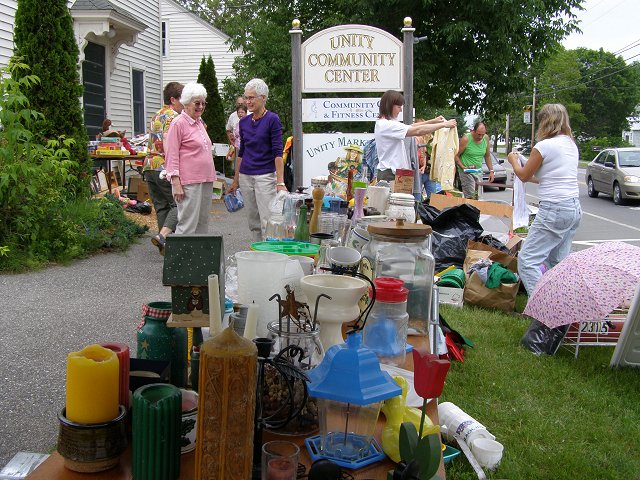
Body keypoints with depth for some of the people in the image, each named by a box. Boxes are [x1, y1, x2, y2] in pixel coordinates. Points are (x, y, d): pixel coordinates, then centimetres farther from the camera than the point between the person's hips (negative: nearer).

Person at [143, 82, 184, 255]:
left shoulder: (156, 116, 21)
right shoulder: (174, 117, -9)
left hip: (149, 166, 9)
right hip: (166, 168, -9)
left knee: (161, 206, 10)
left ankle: (165, 245, 11)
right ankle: (162, 235, -22)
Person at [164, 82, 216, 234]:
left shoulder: (199, 122, 16)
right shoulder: (178, 123, -8)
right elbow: (171, 155, -12)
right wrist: (175, 183, -18)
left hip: (206, 180, 8)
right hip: (189, 182, -8)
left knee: (203, 222, 11)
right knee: (188, 224, -9)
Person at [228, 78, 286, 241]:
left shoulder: (272, 119, -8)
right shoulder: (244, 122, 9)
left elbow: (278, 152, -13)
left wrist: (280, 182, -19)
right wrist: (236, 180, 16)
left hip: (265, 176, -6)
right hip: (246, 177, 6)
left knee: (267, 222, -9)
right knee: (253, 222, 11)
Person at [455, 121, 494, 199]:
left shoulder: (486, 138, 2)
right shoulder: (466, 139, -14)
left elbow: (487, 156, 14)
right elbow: (456, 156, -9)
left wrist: (491, 171, 11)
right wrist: (463, 167, -23)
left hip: (478, 171, 6)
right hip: (466, 172, -6)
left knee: (477, 197, 5)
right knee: (470, 197, -14)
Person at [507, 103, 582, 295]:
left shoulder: (544, 146, -11)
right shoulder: (572, 145, 13)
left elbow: (524, 175, 2)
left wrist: (513, 160, 21)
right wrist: (535, 177, 35)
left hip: (554, 209, -9)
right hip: (575, 208, 9)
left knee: (527, 260, -8)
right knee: (558, 262, 15)